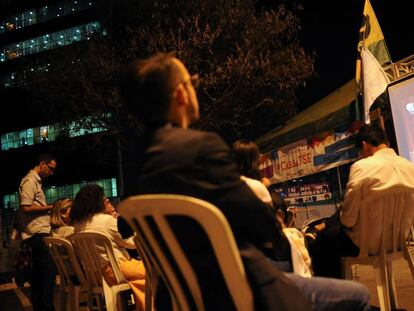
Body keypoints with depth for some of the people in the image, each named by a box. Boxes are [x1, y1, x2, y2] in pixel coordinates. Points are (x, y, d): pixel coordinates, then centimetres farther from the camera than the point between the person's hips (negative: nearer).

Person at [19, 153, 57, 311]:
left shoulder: (36, 181, 20)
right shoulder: (30, 181, -10)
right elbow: (26, 207, -19)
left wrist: (49, 209, 11)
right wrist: (49, 207, -13)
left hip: (39, 233, 10)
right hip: (37, 233, -10)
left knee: (38, 271, 12)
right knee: (49, 268, -11)